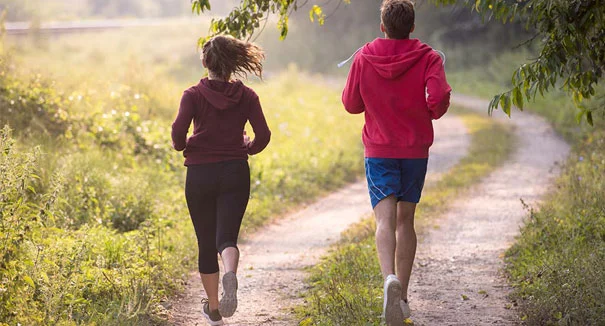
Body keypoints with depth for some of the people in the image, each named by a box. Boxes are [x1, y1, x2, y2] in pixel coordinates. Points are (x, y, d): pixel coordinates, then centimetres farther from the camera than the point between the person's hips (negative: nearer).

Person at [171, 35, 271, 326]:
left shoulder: (194, 94, -3)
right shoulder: (246, 96, 2)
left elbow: (178, 131, -14)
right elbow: (263, 135, -4)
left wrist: (182, 147, 7)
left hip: (200, 174, 0)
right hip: (235, 172, 1)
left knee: (206, 242, 12)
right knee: (227, 237, -3)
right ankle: (230, 275, -38)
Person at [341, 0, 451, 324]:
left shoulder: (364, 58, -1)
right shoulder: (428, 58, -5)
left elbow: (351, 104, 6)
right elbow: (439, 97, -18)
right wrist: (434, 112, 4)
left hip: (379, 150, -1)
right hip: (416, 149, 1)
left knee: (385, 219, -11)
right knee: (405, 219, 13)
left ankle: (390, 278, -38)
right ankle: (402, 297, 17)